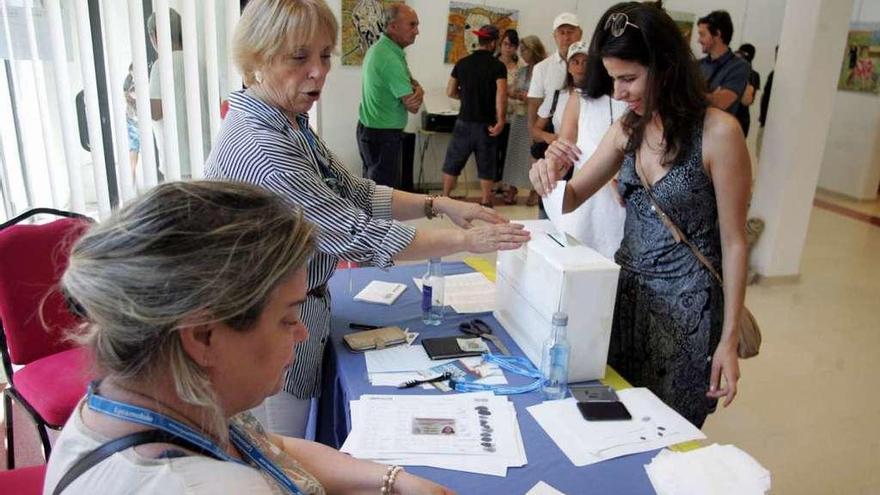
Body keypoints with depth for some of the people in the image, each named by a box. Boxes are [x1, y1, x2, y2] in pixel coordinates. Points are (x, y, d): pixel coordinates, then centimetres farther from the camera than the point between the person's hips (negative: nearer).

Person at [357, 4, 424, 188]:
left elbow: (409, 81, 10)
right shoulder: (390, 59, -22)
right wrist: (418, 93, 1)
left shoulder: (379, 48, 9)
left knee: (372, 187, 17)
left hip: (369, 130, 10)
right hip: (383, 135, -10)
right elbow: (413, 106, -20)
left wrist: (417, 90, -12)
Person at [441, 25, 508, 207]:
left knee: (453, 162, 13)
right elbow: (501, 95, -20)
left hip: (465, 122, 3)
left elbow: (450, 92, 7)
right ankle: (485, 202, 13)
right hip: (487, 124, -2)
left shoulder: (462, 63, 2)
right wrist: (500, 121, -15)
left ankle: (444, 198, 18)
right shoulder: (498, 66, -8)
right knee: (486, 165, 8)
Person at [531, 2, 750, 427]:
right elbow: (571, 200, 8)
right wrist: (550, 176, -16)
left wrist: (729, 339, -10)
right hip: (626, 289, 5)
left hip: (686, 302, -5)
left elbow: (733, 242, -12)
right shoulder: (627, 128, 3)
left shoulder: (718, 132, -16)